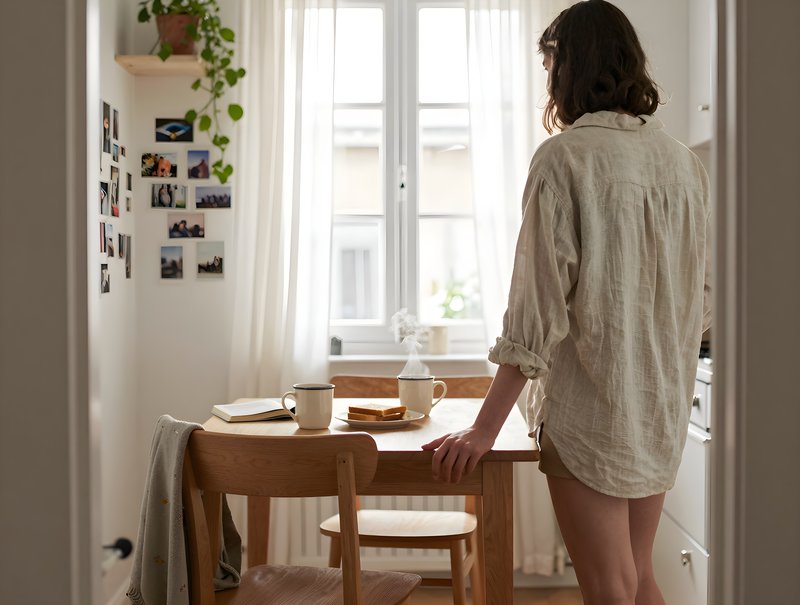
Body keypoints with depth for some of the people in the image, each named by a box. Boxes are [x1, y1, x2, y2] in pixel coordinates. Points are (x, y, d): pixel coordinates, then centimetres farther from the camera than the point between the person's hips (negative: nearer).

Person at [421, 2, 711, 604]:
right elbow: (702, 299, 12)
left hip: (589, 406, -6)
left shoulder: (564, 156, -12)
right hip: (663, 407, 7)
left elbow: (538, 304, -17)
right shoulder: (683, 161, 6)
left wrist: (484, 429, -13)